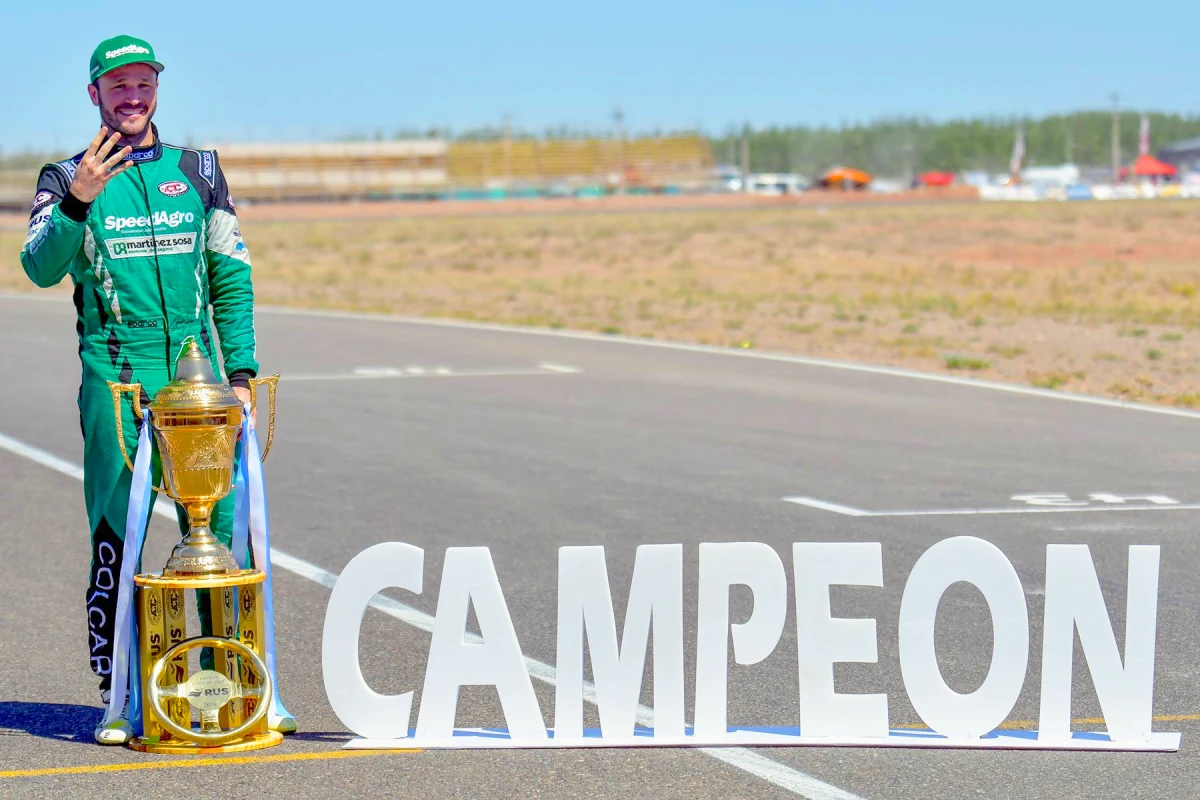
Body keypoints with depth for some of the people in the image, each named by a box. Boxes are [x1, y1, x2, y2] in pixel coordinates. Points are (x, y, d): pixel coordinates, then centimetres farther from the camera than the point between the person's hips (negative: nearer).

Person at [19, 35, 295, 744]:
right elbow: (41, 268, -9)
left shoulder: (198, 171, 15)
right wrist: (77, 201, -25)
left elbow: (232, 276, 15)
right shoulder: (69, 180, 8)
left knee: (224, 537, -3)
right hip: (114, 380, -2)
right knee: (116, 543, -3)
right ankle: (119, 700, 2)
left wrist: (241, 371, 5)